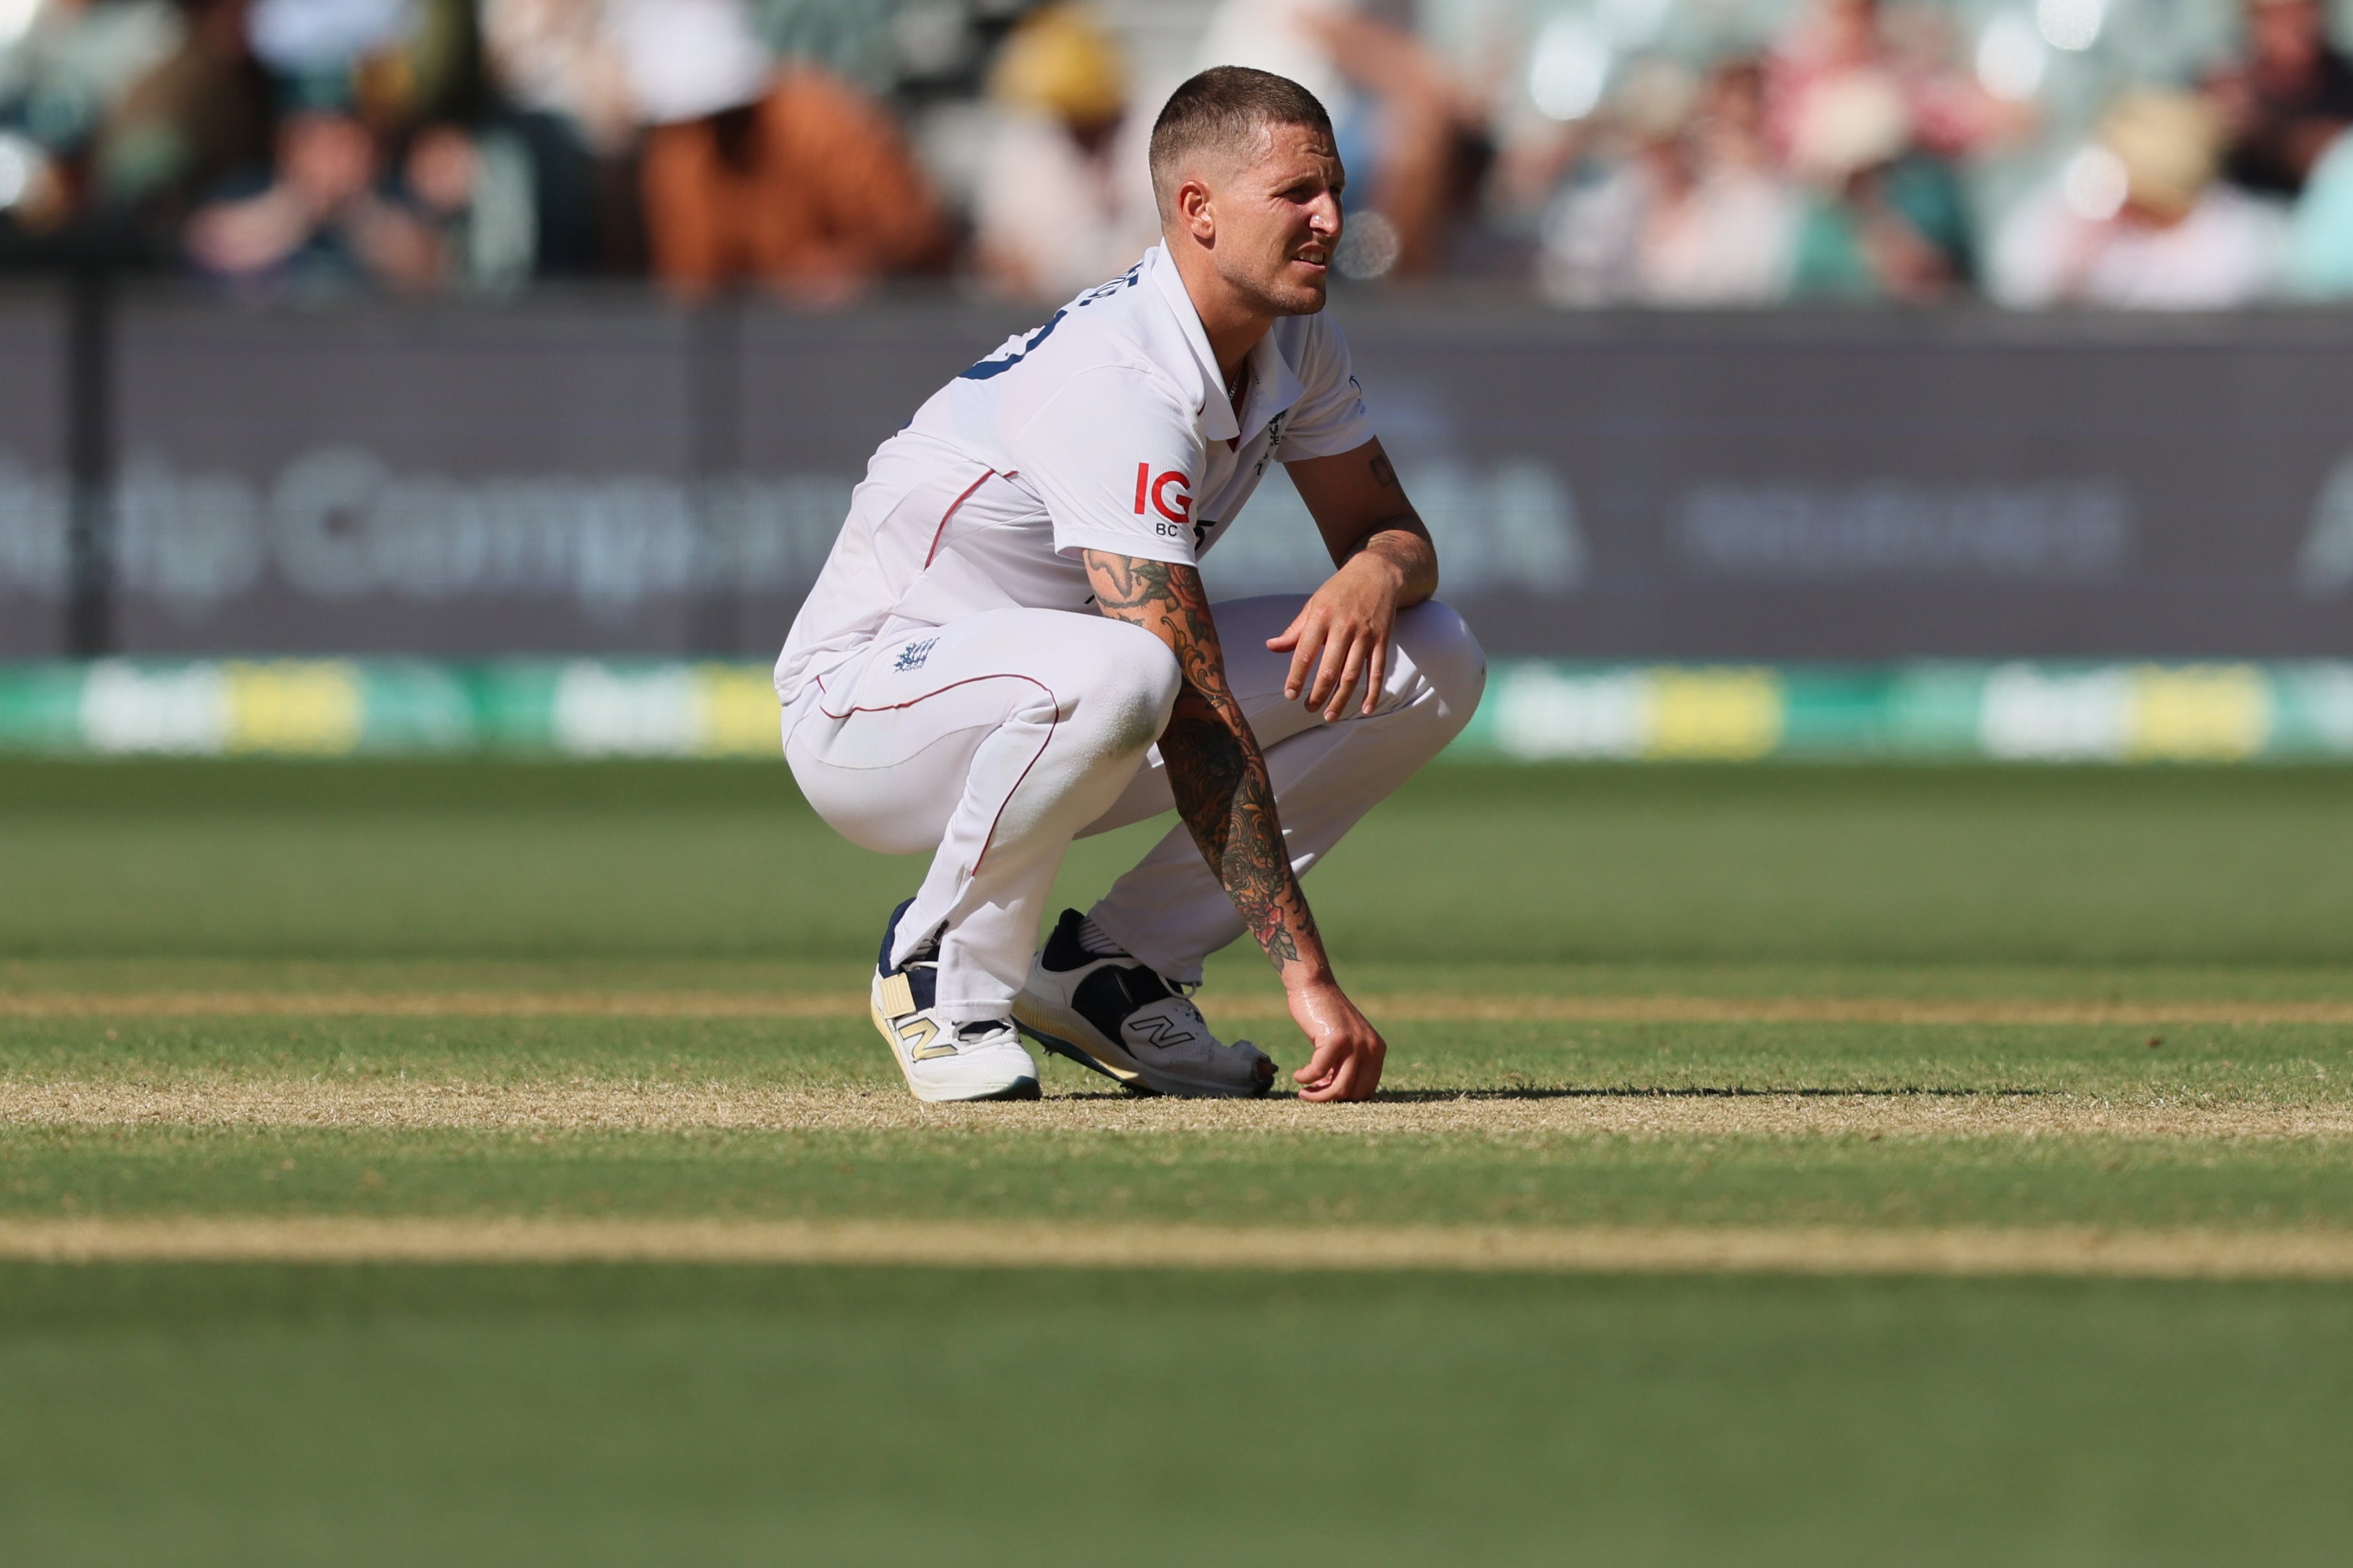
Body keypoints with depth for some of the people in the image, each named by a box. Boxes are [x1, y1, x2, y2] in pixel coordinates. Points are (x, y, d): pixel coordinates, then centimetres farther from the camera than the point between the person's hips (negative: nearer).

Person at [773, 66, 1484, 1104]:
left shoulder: (1292, 343, -2)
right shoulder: (1121, 384, -29)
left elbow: (1398, 535, 8)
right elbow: (1196, 720, -33)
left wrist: (1376, 573, -20)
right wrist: (1305, 975, -36)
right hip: (866, 706, -9)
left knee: (1434, 664, -5)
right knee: (1117, 670, -42)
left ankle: (1108, 969, 0)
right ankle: (948, 972, -15)